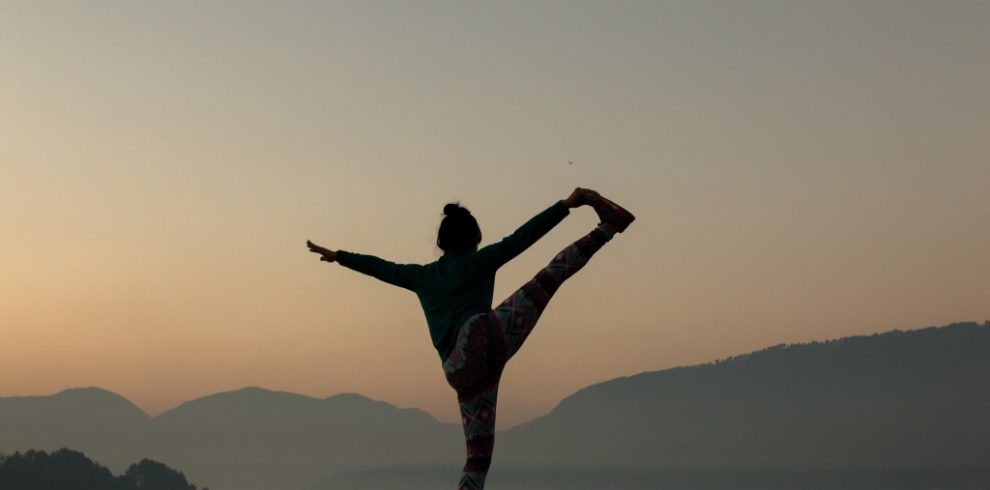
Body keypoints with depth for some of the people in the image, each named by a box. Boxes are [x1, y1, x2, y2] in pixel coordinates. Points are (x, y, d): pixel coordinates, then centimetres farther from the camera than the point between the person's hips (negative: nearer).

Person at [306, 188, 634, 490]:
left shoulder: (422, 276, 27)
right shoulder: (478, 262, 12)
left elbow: (379, 267, 39)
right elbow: (521, 238, 3)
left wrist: (337, 255, 53)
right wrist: (566, 205, 1)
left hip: (462, 373, 5)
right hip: (481, 338, -5)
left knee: (478, 455, 8)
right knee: (549, 277, -7)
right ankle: (606, 227, -21)